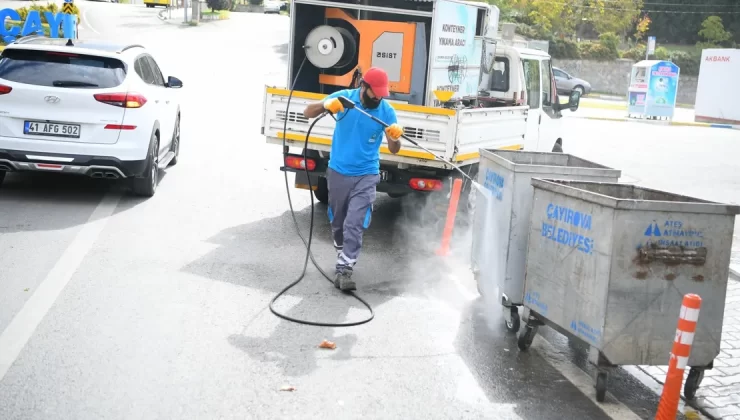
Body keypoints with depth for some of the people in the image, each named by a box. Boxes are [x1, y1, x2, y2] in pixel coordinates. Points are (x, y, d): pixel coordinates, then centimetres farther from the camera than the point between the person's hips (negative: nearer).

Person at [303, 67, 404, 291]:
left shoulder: (387, 111, -9)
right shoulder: (344, 97, -9)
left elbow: (394, 149, -7)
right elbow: (307, 113, -9)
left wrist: (395, 137, -31)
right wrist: (326, 105, -30)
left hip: (365, 176, -2)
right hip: (338, 172, 2)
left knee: (354, 225, -12)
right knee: (338, 222, 16)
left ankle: (344, 269, -9)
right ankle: (343, 255, 39)